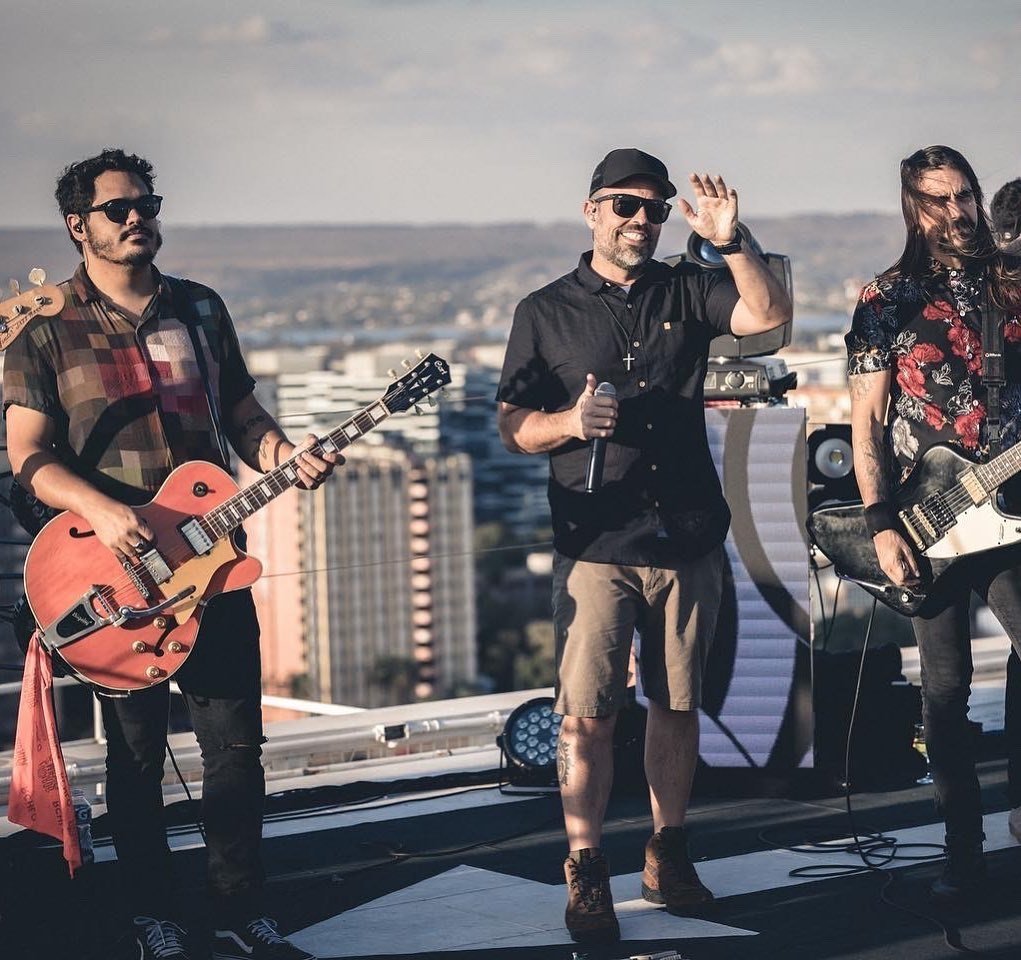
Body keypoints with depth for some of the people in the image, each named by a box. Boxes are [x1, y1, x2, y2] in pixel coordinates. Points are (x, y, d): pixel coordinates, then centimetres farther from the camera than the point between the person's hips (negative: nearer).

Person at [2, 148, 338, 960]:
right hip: (115, 569, -3)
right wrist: (101, 511, -24)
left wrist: (284, 455, -7)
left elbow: (242, 413, 15)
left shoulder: (201, 311, 11)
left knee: (236, 741, 3)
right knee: (137, 752, 5)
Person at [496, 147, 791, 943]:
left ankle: (669, 856, 25)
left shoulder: (685, 291, 9)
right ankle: (586, 873, 3)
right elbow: (512, 426, 3)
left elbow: (769, 313, -7)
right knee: (588, 715, -8)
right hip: (596, 547, -2)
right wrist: (569, 422, -16)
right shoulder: (546, 312, 5)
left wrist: (730, 243, -18)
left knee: (678, 706, 10)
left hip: (688, 540, 3)